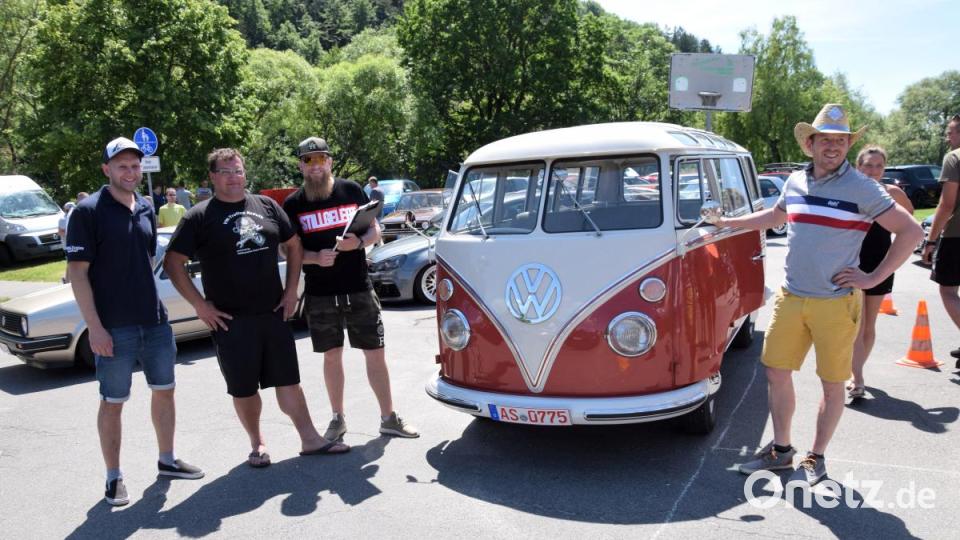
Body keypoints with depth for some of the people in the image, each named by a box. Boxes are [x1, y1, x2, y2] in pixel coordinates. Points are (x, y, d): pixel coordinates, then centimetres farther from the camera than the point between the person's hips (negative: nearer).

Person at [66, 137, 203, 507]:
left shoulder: (146, 209, 9)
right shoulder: (88, 211, -9)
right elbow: (77, 272, -12)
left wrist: (152, 304, 14)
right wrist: (94, 326, -17)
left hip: (155, 321, 6)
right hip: (113, 327, -6)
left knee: (164, 390, 14)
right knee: (113, 402, 4)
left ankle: (167, 460, 30)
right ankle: (114, 477, 17)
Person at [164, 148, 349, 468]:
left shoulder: (266, 206, 8)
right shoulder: (200, 217, -3)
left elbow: (294, 246, 14)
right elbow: (172, 263, -4)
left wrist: (291, 290, 6)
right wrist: (200, 305, -9)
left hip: (274, 312, 3)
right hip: (231, 319, -3)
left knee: (288, 379, 9)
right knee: (244, 388, 8)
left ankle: (310, 439, 17)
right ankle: (257, 444, 25)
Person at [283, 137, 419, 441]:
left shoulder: (351, 190, 3)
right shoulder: (293, 204, 3)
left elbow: (375, 231, 7)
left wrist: (359, 242, -15)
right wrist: (316, 257, -16)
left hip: (359, 290, 0)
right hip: (320, 295, 0)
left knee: (375, 354, 3)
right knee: (332, 356, 11)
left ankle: (388, 418, 15)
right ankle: (338, 419, 25)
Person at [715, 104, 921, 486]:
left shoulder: (862, 189, -8)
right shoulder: (795, 182, 7)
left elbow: (911, 232, -7)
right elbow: (775, 216, 28)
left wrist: (874, 278, -11)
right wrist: (726, 223, 27)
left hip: (835, 303, -4)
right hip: (790, 298, 5)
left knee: (832, 383, 6)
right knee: (777, 373, 9)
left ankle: (816, 458, 23)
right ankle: (781, 449, 26)